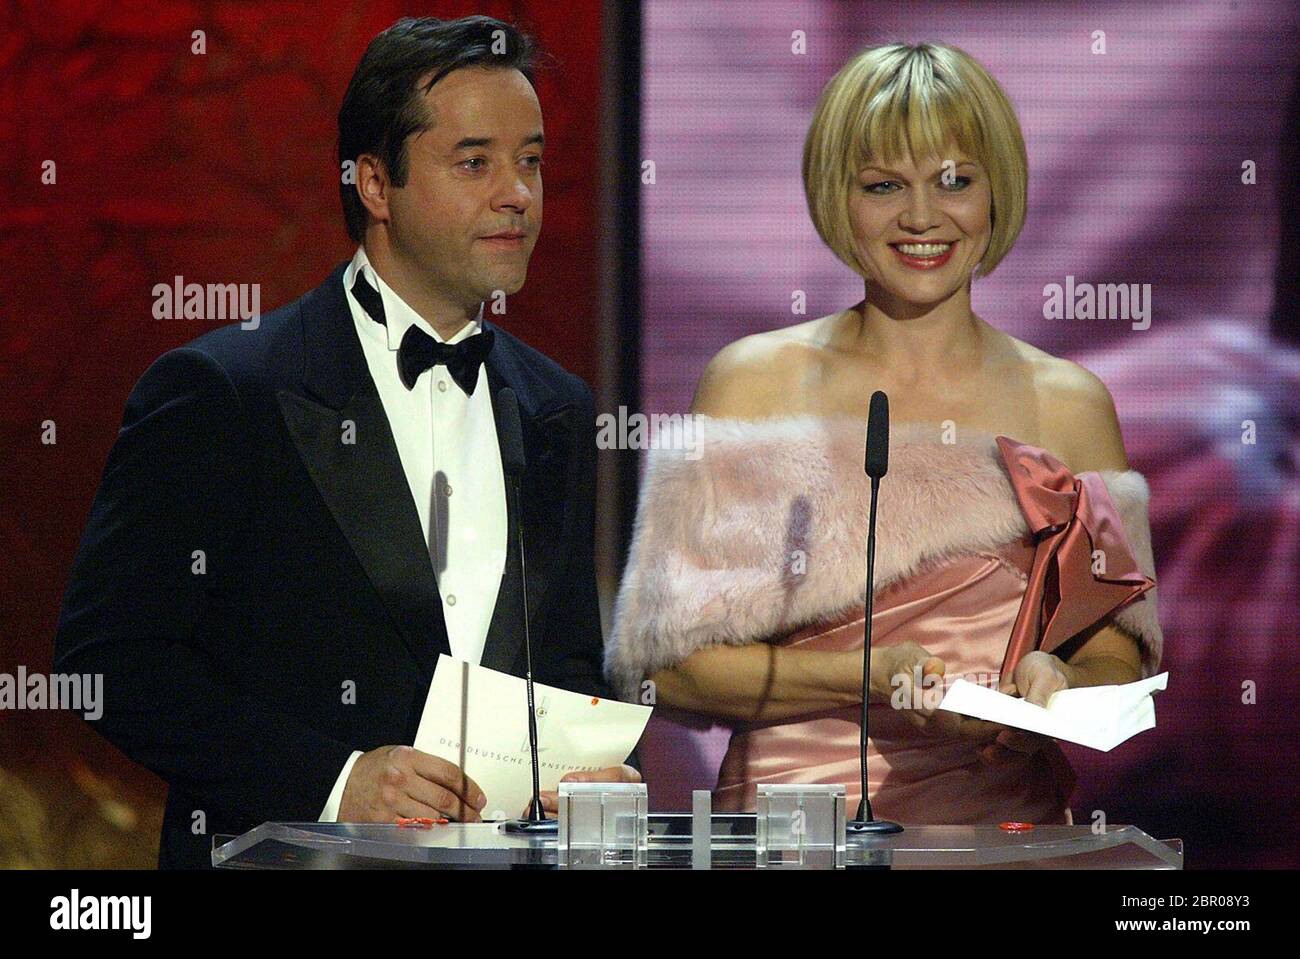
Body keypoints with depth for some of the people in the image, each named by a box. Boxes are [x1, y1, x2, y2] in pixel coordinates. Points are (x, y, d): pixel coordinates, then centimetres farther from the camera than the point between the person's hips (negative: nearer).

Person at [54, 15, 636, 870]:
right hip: (285, 860, -3)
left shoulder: (557, 411, 16)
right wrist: (334, 781, -15)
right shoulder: (219, 392, -3)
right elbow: (109, 657, -7)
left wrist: (589, 768, 4)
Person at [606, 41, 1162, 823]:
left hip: (1005, 817, 3)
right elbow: (668, 661, -1)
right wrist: (875, 677, -13)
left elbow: (1119, 659, 17)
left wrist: (1055, 683, -6)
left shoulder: (1068, 403, 10)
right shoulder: (755, 383, 4)